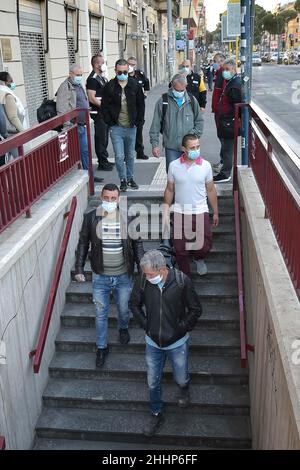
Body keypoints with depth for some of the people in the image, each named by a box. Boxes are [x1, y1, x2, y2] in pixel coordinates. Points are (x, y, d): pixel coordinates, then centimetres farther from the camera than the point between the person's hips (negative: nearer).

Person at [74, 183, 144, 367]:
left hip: (123, 276, 1)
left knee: (124, 309, 20)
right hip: (100, 276, 0)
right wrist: (79, 269, -3)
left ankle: (123, 328, 54)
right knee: (101, 313, 13)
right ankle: (102, 347, 33)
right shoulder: (91, 217, -12)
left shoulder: (128, 218, -11)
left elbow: (137, 245, 0)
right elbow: (83, 244, -1)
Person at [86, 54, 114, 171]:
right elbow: (92, 98, -21)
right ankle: (102, 163, 3)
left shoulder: (102, 77, 16)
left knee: (105, 137, 15)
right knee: (101, 138, -3)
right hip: (98, 113, -9)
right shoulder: (92, 79, -14)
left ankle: (105, 161, 25)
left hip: (105, 113, 10)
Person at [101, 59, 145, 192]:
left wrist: (138, 121, 1)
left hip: (131, 127, 2)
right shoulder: (109, 87, -3)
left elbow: (141, 105, 8)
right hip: (116, 128, -2)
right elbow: (105, 107, 1)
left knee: (130, 156, 12)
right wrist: (110, 122, -6)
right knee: (119, 156, -5)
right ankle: (123, 180, 11)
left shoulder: (135, 85, 1)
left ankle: (130, 178, 27)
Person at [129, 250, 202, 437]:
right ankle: (156, 415, 39)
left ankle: (184, 388, 54)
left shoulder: (182, 281, -22)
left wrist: (183, 328, -8)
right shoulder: (143, 282, -16)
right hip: (153, 343, 2)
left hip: (177, 343, -2)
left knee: (181, 379, 16)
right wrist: (146, 324, -1)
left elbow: (196, 309, -9)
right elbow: (134, 304, 4)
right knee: (153, 382, 14)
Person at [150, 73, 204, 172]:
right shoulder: (163, 101, 0)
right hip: (171, 147, -2)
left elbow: (200, 121, 15)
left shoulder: (192, 100, 7)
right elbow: (155, 125, 2)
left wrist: (194, 135, 0)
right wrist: (154, 144, -3)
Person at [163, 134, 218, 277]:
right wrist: (165, 213, 2)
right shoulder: (174, 166, -4)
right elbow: (169, 190, 4)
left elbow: (210, 190, 4)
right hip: (180, 213, 0)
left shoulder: (206, 165, -5)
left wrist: (216, 212, 8)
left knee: (206, 244, 1)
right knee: (180, 248, 6)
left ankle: (199, 258, 38)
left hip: (201, 212, 0)